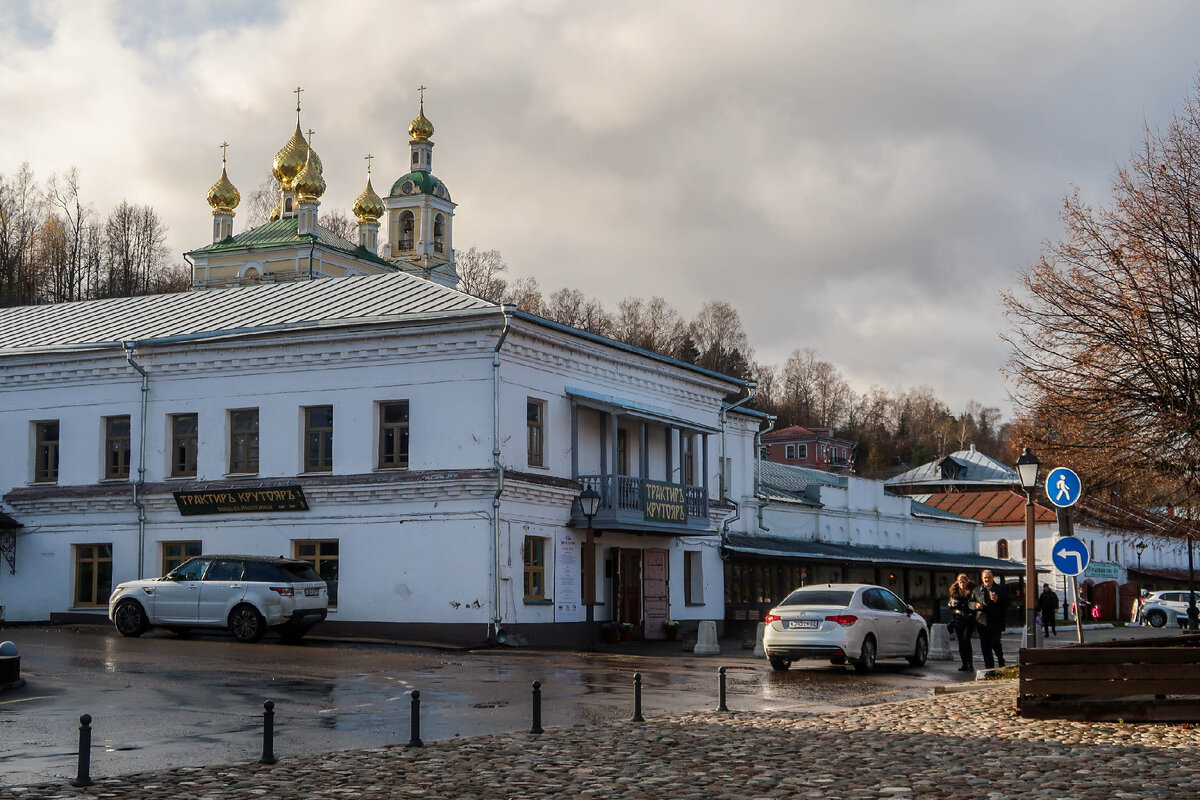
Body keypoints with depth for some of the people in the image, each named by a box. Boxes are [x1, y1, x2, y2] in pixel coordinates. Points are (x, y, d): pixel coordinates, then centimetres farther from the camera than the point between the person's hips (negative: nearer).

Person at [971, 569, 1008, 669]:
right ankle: (989, 666, 10)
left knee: (995, 643, -9)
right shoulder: (977, 590, 14)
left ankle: (1001, 663, 14)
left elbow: (1006, 603, 2)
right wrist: (975, 605, -7)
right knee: (985, 646, 3)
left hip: (996, 623, -3)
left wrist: (997, 600, -16)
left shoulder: (1000, 589, 7)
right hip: (982, 623, 3)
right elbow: (970, 603, 15)